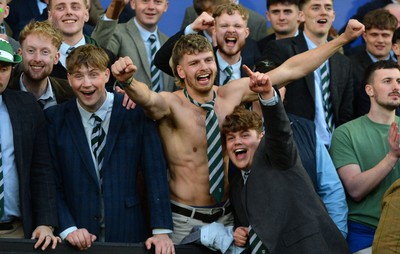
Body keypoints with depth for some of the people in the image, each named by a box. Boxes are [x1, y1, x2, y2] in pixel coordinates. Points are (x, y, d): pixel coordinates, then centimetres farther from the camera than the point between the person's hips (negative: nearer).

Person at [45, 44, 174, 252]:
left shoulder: (136, 112, -3)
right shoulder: (55, 118, 0)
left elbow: (155, 173, -6)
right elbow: (52, 182, 0)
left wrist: (161, 231, -13)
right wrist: (68, 228, -13)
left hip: (128, 234, 0)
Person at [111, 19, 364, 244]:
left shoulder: (232, 93, -2)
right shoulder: (170, 104, -15)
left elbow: (291, 70, 0)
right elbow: (148, 98, -39)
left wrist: (343, 38, -1)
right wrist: (127, 81, -62)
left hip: (227, 216, 5)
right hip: (186, 220, -4)